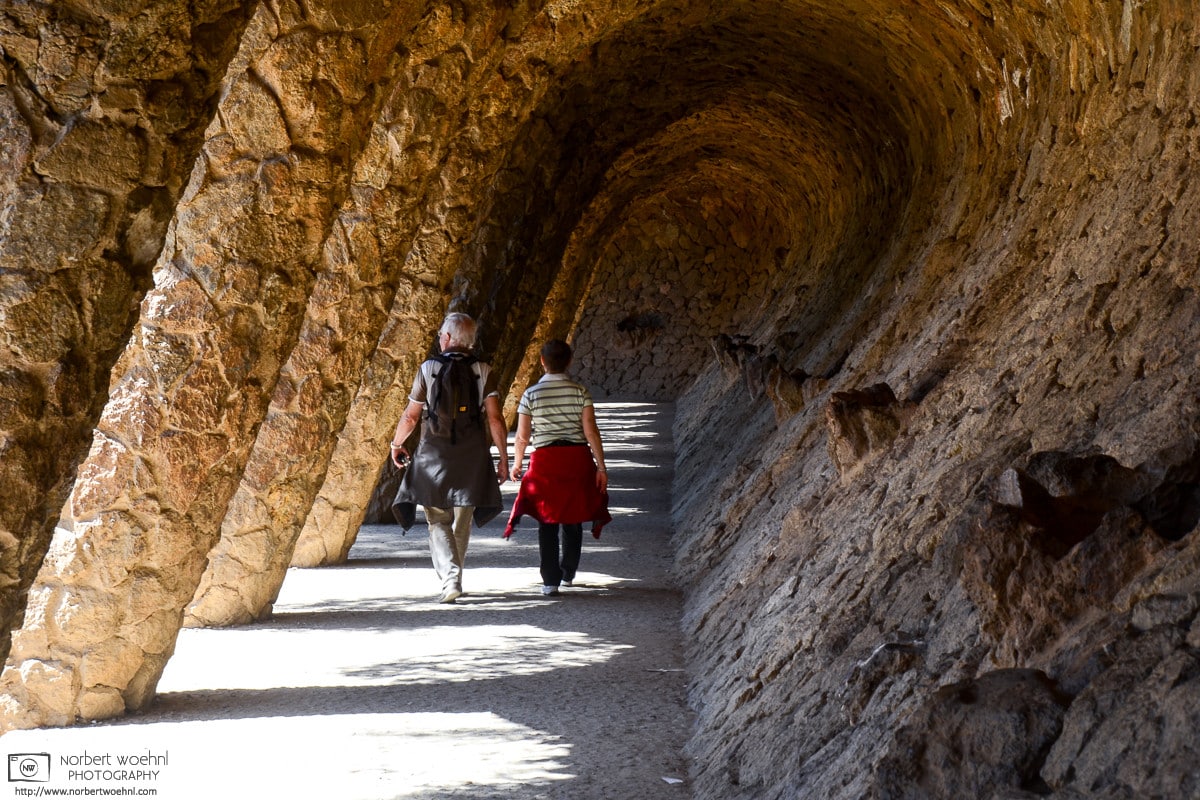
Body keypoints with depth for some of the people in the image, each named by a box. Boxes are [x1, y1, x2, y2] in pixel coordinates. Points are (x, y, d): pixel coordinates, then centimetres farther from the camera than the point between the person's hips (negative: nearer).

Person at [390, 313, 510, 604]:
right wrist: (504, 459, -1)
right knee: (462, 523, 16)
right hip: (472, 458, 2)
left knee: (438, 522, 4)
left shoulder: (428, 369, -3)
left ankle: (450, 580, -14)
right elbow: (495, 418, -7)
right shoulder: (483, 371, -1)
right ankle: (453, 578, 26)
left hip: (434, 455, -2)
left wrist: (396, 444, 18)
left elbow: (410, 416, 1)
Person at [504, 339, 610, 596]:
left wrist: (517, 463, 14)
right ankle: (568, 573, 31)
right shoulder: (579, 391, -3)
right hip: (577, 458, 1)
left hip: (545, 459, -1)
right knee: (573, 520, 17)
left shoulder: (531, 394, -3)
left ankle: (551, 581, 0)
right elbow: (591, 431, -7)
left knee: (547, 522, 5)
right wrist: (601, 467, -2)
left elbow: (522, 436, -2)